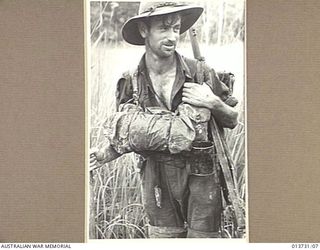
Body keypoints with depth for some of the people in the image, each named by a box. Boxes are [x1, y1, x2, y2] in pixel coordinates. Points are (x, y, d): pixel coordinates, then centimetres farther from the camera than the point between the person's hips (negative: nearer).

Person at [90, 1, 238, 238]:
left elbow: (232, 121, 2)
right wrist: (103, 155, -4)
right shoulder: (131, 83, -4)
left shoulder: (201, 74, -9)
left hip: (202, 176, -2)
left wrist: (214, 103, -17)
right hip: (157, 178, 2)